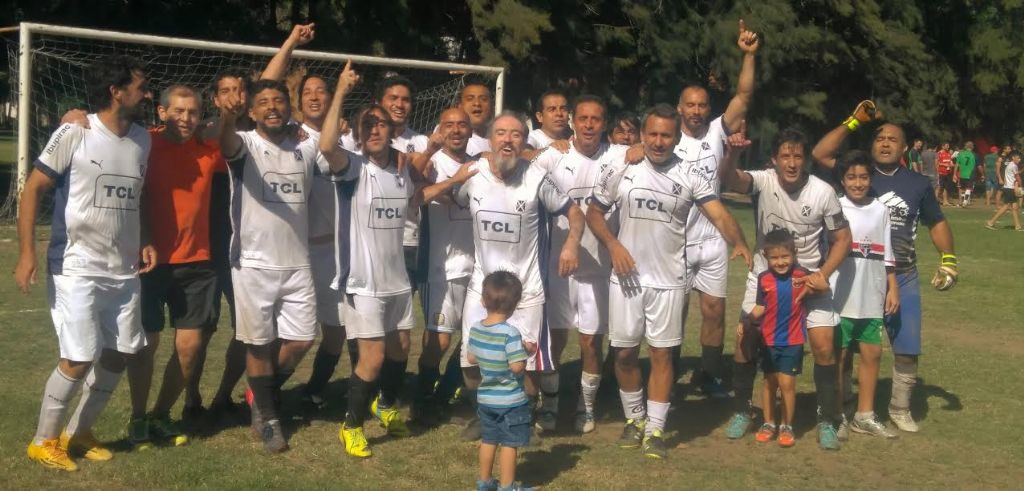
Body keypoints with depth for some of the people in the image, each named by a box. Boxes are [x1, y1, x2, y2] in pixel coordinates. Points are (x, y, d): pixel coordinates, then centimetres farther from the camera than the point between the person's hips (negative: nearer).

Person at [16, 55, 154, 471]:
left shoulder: (142, 139, 7)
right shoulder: (74, 133, -11)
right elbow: (33, 189, -9)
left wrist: (144, 242, 6)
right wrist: (26, 252, -16)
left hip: (125, 272, 6)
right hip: (76, 270, -6)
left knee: (118, 355, 8)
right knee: (79, 359, -8)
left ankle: (78, 433, 27)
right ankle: (44, 440, 13)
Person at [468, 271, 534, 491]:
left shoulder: (475, 329, -2)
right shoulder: (510, 333, -22)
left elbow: (471, 358, 9)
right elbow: (517, 367, -24)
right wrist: (526, 351, -7)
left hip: (485, 397, 7)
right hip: (510, 400, -7)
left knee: (488, 439, 19)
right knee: (509, 443, 5)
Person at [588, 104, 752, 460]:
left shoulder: (689, 177, -5)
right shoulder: (620, 170, -1)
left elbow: (719, 215, -16)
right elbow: (594, 212, 7)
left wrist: (739, 243, -36)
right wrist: (613, 245, -9)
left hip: (669, 280, -1)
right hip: (627, 277, 1)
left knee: (662, 353, 3)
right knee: (624, 352, 8)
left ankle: (655, 430, 14)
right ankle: (635, 419, 28)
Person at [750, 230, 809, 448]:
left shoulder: (802, 275, -10)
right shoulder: (764, 279, -4)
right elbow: (760, 307, 5)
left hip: (792, 341, -3)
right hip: (769, 340, 3)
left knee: (787, 383, -3)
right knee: (769, 382, 13)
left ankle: (786, 426, 12)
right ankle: (769, 423, 26)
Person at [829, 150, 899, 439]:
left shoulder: (880, 210, 7)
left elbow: (887, 255, 11)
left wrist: (893, 288, 7)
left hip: (872, 297, 4)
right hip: (840, 296, -3)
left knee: (872, 353, 8)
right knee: (839, 355, 5)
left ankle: (865, 415, 20)